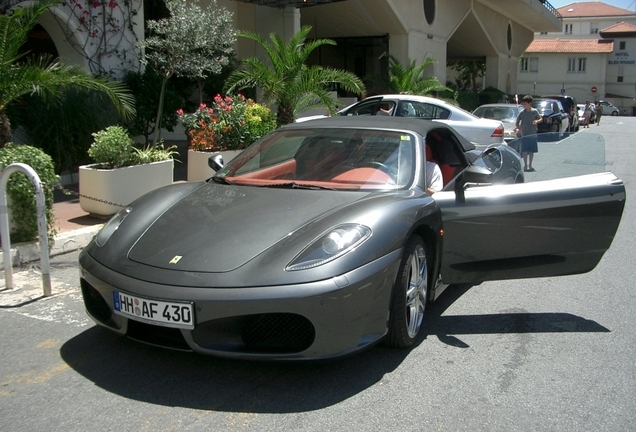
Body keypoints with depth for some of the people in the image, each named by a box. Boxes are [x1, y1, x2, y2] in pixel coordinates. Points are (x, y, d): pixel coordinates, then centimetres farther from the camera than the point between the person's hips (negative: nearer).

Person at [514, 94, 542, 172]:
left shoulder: (535, 111, 0)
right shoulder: (522, 113, -2)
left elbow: (541, 118, 10)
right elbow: (517, 122, 3)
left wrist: (537, 121, -12)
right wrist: (517, 128, -15)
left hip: (533, 134, 1)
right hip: (524, 134, -1)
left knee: (532, 150, 7)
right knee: (525, 150, -5)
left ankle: (530, 165, 17)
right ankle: (525, 165, 2)